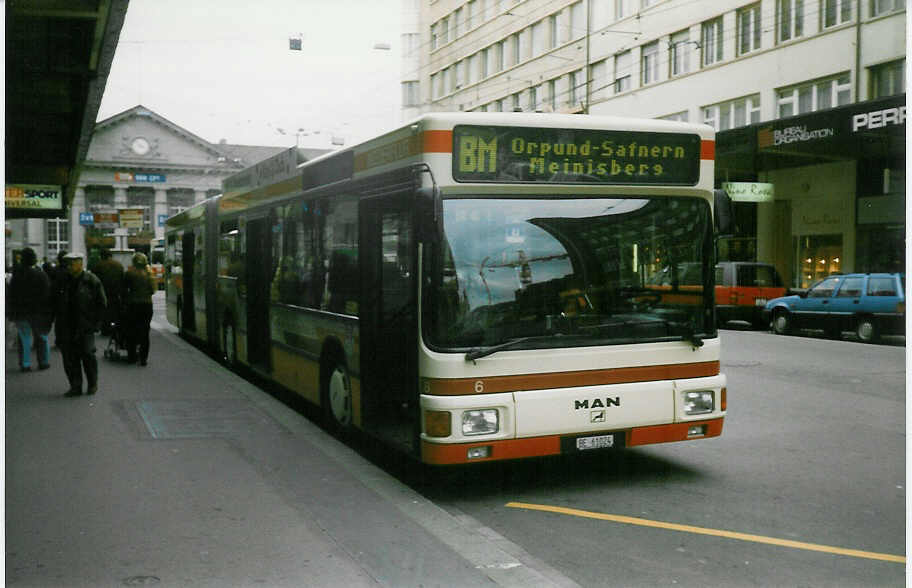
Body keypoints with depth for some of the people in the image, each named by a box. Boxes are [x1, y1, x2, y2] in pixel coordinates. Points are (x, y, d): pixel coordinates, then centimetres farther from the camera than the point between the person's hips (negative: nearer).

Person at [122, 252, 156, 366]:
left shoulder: (129, 273, -3)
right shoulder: (148, 273, 0)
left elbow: (125, 289, 0)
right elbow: (153, 290, 3)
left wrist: (125, 302, 12)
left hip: (133, 304, -1)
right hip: (147, 304, 1)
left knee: (131, 331, 10)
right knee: (145, 332, 6)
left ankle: (132, 356, 13)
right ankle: (143, 358, 4)